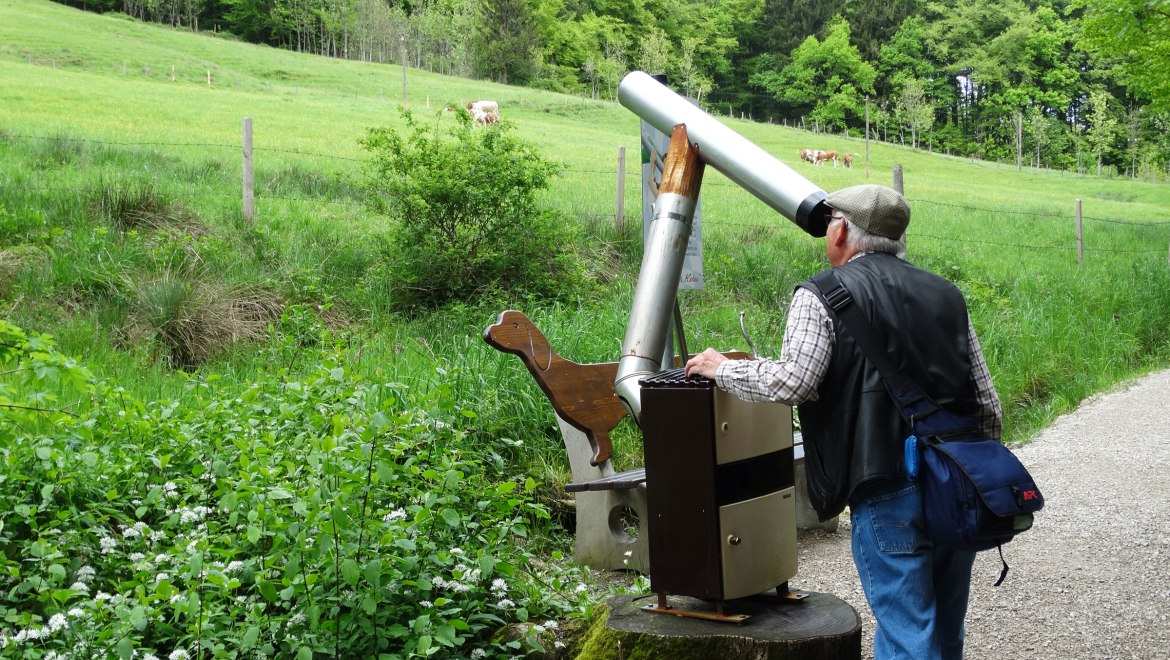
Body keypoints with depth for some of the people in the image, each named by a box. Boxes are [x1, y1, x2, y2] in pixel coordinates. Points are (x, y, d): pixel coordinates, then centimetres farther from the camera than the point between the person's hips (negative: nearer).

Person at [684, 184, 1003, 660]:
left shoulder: (821, 298, -3)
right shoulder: (946, 295, 14)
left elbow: (790, 383, -16)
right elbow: (988, 407, 13)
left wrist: (721, 369, 0)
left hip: (890, 496, -6)